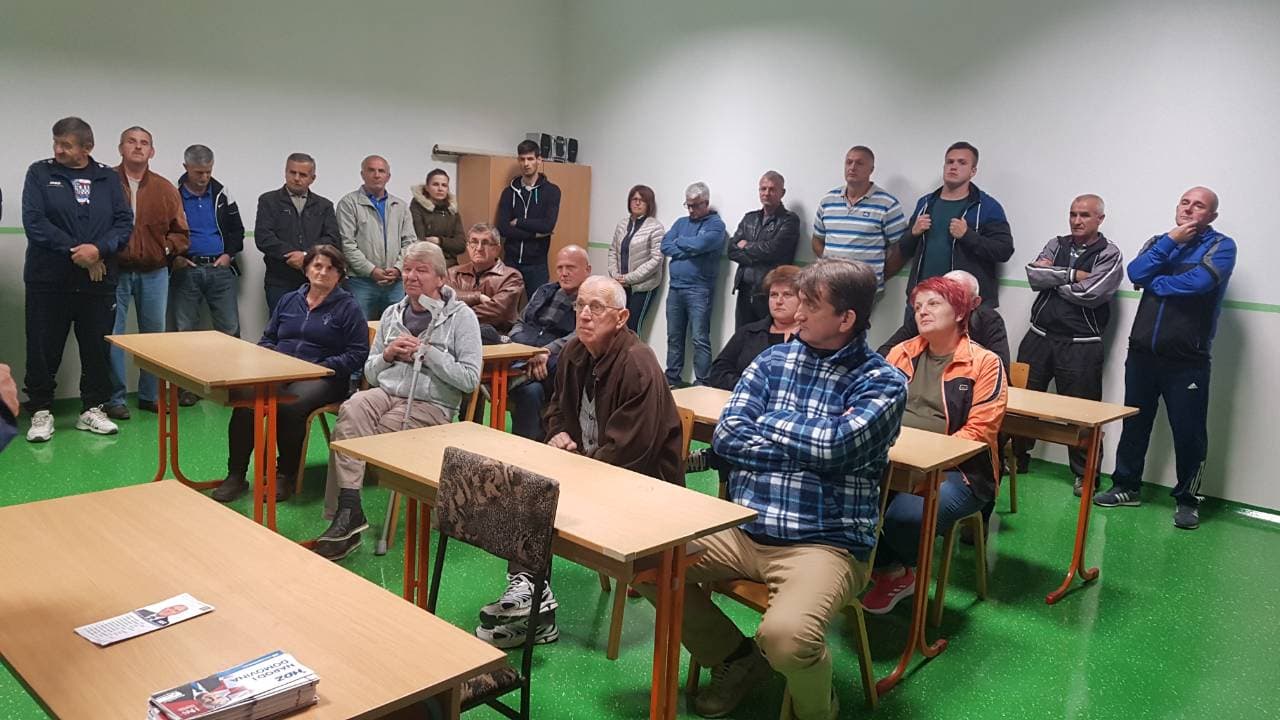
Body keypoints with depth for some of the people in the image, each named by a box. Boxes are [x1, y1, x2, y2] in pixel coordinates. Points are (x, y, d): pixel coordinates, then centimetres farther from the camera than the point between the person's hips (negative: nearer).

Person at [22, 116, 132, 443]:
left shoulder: (108, 178, 8)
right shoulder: (40, 173, 2)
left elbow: (124, 221, 1)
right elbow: (33, 221, -7)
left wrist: (99, 250, -16)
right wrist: (74, 251, -14)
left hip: (98, 282, 2)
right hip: (48, 281, -2)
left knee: (97, 349, 8)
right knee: (43, 350, 3)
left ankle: (92, 409, 21)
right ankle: (41, 411, 16)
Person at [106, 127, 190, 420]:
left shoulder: (165, 189, 7)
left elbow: (181, 232, 12)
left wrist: (168, 247, -4)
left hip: (154, 273, 3)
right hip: (114, 271, -3)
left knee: (154, 334, 9)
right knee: (112, 335, 0)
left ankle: (149, 395, 21)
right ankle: (114, 398, 9)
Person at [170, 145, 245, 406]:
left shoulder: (222, 193, 10)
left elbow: (237, 229, 15)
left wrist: (229, 255, 1)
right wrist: (174, 257, -7)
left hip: (220, 270, 2)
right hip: (186, 271, -2)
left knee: (230, 329, -1)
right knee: (184, 331, 2)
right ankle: (186, 385, 12)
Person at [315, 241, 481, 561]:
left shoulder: (461, 316, 1)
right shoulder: (392, 314, 18)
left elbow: (470, 379, -8)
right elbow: (370, 373, 20)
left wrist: (426, 352, -11)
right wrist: (388, 354, -1)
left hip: (430, 405, -4)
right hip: (386, 392, 5)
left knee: (348, 433, -24)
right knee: (351, 410, -30)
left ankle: (344, 512, -8)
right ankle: (349, 512, -29)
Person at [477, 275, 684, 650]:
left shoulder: (638, 365, -23)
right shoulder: (574, 352, 4)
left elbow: (627, 453, -26)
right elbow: (557, 408, 20)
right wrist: (558, 435, -2)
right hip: (586, 461, 9)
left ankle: (533, 603, -12)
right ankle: (525, 581, -16)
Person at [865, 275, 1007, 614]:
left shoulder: (984, 363, 1)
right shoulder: (901, 353, 15)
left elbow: (978, 431, -8)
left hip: (956, 470, -4)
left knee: (904, 515, -33)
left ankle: (911, 567, 7)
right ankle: (890, 570, 0)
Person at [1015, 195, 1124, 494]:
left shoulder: (1109, 255, -2)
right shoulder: (1057, 245, 12)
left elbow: (1088, 294, -17)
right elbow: (1034, 275, -5)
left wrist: (1051, 277, -6)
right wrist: (1071, 274, -12)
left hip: (1080, 345, -4)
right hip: (1039, 337, 4)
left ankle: (1084, 474, 14)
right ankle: (1015, 459, 25)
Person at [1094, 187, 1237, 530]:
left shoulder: (1221, 246, 0)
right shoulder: (1159, 241, 13)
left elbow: (1196, 282, -19)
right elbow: (1136, 273, -6)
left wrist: (1154, 282, -4)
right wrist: (1170, 240, -11)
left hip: (1187, 360, -4)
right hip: (1142, 353, 4)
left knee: (1189, 432, 1)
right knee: (1134, 423, 13)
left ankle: (1187, 500, 16)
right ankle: (1127, 487, 26)